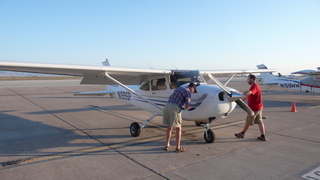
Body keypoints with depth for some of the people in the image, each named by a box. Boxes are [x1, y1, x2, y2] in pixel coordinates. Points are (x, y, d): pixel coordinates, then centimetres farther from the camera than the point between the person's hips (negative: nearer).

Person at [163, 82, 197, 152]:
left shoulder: (178, 88, 26)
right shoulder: (188, 93, 1)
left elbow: (170, 97, 39)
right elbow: (186, 107, -8)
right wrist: (189, 106, 16)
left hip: (167, 106, 8)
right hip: (175, 108, -7)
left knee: (169, 127, 18)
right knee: (178, 128, 6)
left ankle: (167, 145, 24)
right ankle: (178, 148, 12)